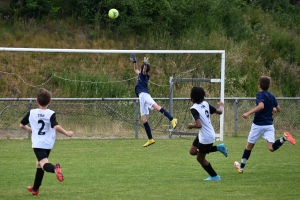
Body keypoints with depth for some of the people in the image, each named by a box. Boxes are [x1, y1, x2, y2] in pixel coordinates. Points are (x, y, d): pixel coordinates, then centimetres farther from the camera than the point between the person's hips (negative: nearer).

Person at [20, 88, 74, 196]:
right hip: (48, 144, 2)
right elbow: (56, 126, -23)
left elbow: (22, 125, 11)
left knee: (44, 164, -16)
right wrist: (67, 133, -10)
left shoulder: (31, 113, 1)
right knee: (39, 164, 21)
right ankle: (35, 188, 34)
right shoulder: (51, 114, -7)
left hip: (37, 144, -2)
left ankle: (54, 168, -53)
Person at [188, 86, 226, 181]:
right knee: (193, 151, 21)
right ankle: (218, 148, 19)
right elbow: (219, 111, 7)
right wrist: (221, 106, 30)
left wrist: (191, 125, -12)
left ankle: (214, 176, 24)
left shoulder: (194, 109, -24)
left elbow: (199, 125, -33)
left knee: (200, 158, 12)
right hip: (210, 133, 8)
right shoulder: (205, 104, -3)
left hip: (206, 137, -8)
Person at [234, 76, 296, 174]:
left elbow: (261, 106, -30)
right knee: (271, 148, -7)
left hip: (258, 125, -5)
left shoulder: (260, 95, -11)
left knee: (249, 146, 12)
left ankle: (241, 167, 23)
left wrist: (248, 113, -32)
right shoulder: (272, 96, 8)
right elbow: (279, 109, 15)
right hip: (269, 124, 5)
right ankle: (284, 138, -32)